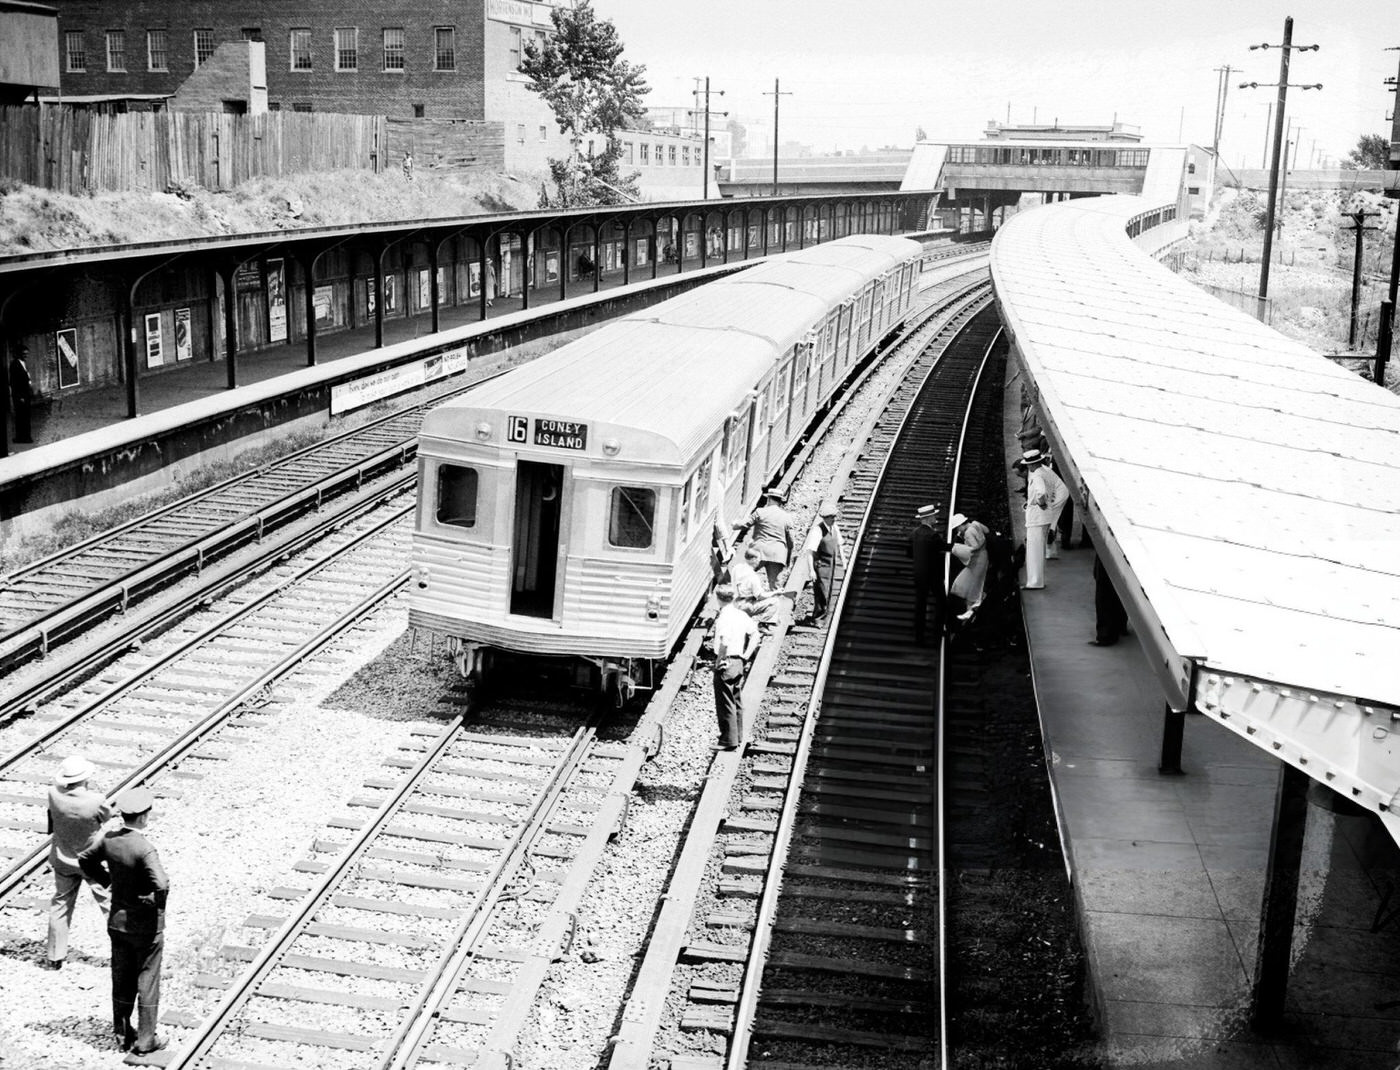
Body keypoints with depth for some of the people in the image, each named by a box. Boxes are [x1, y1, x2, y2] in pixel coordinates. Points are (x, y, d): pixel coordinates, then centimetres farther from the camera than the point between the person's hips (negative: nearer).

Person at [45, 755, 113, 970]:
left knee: (60, 906, 20)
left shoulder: (54, 795, -22)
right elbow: (107, 815, -10)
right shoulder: (96, 800, -30)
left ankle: (54, 958, 29)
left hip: (63, 860, 3)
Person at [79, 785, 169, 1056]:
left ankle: (123, 1034, 30)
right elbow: (161, 885, -37)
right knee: (147, 983, 9)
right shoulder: (145, 850, -28)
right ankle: (145, 1040, 18)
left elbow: (85, 860, 10)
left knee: (121, 980, 18)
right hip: (146, 925, -6)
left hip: (117, 920, 6)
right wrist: (159, 900, -15)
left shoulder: (109, 840, -7)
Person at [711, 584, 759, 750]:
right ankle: (738, 737, 27)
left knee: (725, 703, 0)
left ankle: (729, 741, 4)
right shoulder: (741, 614, 6)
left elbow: (724, 642, -31)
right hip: (739, 663, 8)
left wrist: (718, 660, -19)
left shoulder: (723, 617, -18)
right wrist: (745, 656, 7)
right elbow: (755, 634, 8)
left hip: (726, 663, -8)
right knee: (736, 701, 18)